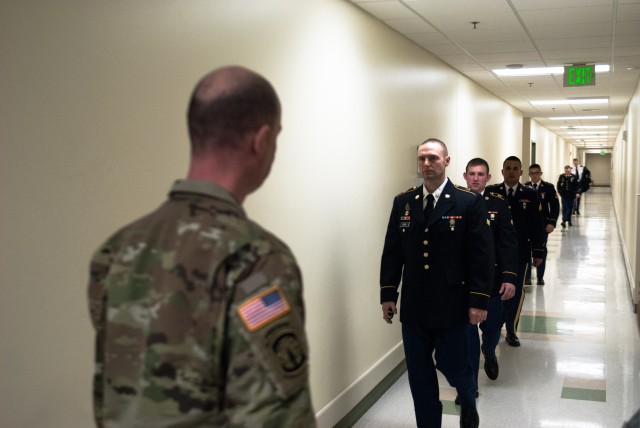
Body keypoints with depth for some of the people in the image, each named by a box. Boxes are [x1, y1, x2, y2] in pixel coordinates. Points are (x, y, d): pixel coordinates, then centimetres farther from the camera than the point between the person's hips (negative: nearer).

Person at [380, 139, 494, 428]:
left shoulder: (469, 203, -5)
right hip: (413, 307, 3)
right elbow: (392, 252, 8)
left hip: (452, 305, -3)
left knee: (453, 365, 6)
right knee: (419, 375, 9)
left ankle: (468, 404, 40)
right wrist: (388, 294, 4)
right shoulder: (403, 202, 6)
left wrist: (479, 300, -11)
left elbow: (482, 255, -7)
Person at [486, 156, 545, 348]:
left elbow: (538, 226, 3)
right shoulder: (490, 192, -1)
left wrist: (538, 252, 0)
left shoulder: (530, 195, 2)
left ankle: (511, 331, 20)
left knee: (515, 293, 7)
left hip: (519, 253, 1)